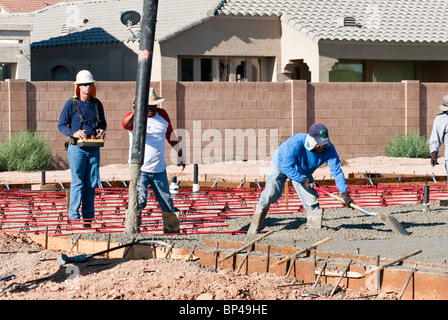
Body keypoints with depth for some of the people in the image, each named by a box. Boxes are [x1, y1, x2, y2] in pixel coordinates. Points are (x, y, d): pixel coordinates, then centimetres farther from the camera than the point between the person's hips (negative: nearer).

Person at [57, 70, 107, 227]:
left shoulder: (97, 104, 10)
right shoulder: (71, 104, -3)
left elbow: (103, 123, 22)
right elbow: (61, 126, -1)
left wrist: (102, 130, -2)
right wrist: (74, 133, -19)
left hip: (94, 148, 4)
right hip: (77, 148, -4)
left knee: (91, 184, 5)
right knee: (77, 183, -7)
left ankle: (88, 217, 11)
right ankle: (74, 217, -3)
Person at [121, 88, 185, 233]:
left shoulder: (162, 115, 6)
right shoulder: (135, 117, -9)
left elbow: (171, 136, 20)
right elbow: (125, 123, -33)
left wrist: (180, 157, 24)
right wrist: (134, 113, -56)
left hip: (159, 169, 4)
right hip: (139, 168, -4)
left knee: (166, 202, 9)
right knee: (140, 200, -18)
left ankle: (172, 229, 23)